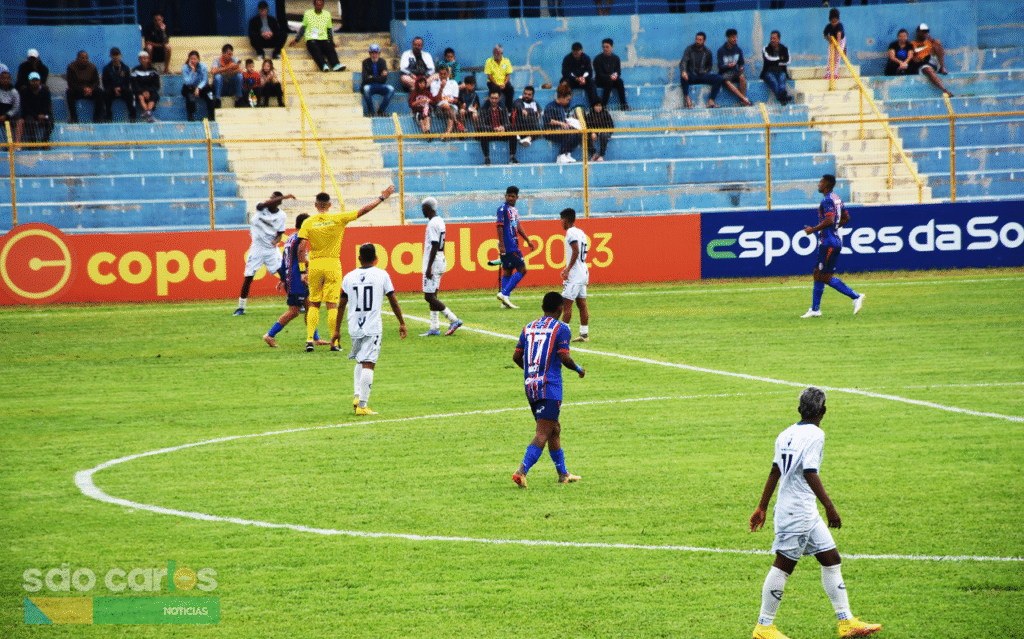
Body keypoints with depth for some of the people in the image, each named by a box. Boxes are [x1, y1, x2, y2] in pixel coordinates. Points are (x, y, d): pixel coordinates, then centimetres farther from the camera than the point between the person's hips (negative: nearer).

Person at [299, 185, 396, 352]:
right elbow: (363, 211, -1)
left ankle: (310, 339, 1)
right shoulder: (338, 219, -4)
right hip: (332, 263, -1)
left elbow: (302, 248, -7)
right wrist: (382, 198, 9)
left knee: (314, 304, 12)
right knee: (332, 304, 1)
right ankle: (334, 343, -1)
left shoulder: (308, 223, -2)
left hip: (314, 264, 1)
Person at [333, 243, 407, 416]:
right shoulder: (382, 275, 0)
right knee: (368, 364, -5)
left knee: (360, 362, 22)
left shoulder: (349, 277, 6)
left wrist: (337, 330, 15)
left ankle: (358, 396, 8)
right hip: (373, 327, -3)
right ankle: (362, 405, -11)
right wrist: (402, 323, 13)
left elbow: (342, 305, 9)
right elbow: (393, 301, 3)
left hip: (354, 327, 3)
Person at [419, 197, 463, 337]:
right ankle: (434, 328, 11)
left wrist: (429, 267, -22)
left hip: (434, 262, -10)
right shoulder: (440, 221, 14)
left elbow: (434, 246, -21)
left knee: (429, 296, -9)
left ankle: (454, 320, -10)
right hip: (441, 260, 10)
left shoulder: (433, 223, -16)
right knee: (431, 296, 11)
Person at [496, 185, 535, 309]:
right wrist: (502, 245, -20)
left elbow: (518, 226, 25)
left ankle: (505, 300, 11)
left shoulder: (514, 210, 16)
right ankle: (504, 294, -11)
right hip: (507, 246, -9)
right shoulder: (503, 209, -11)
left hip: (513, 246, 9)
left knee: (507, 271, 9)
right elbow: (499, 227, -16)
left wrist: (528, 240, 26)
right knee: (522, 270, -9)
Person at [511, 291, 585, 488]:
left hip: (530, 385, 7)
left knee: (554, 430, 19)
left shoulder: (529, 328, 12)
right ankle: (521, 471, -24)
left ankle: (563, 473, 25)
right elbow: (564, 357, -14)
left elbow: (516, 356, 11)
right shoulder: (561, 329, -5)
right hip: (550, 387, -7)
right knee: (543, 433, -9)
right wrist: (578, 369, 5)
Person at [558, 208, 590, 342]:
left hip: (574, 275, -10)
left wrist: (568, 270, -21)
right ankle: (584, 334, 10)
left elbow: (576, 252, -22)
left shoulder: (571, 233, -13)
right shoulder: (580, 233, 16)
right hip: (583, 273, 10)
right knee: (582, 304, 10)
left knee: (566, 303, -8)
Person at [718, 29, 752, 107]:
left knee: (742, 76, -33)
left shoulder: (738, 50, 8)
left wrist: (741, 67, -7)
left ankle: (742, 101, -31)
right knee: (727, 82, -38)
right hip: (725, 73, -3)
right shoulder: (721, 50, -3)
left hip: (735, 71, 3)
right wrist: (728, 66, -29)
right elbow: (720, 66, -8)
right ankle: (744, 99, -40)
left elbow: (741, 63, 17)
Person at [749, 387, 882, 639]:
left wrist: (762, 508, 17)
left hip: (807, 513, 9)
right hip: (797, 511, -9)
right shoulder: (815, 434, -14)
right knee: (783, 565, -2)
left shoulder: (786, 434, 10)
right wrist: (830, 507, -20)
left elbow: (775, 472, 13)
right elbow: (810, 473, -21)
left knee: (831, 560, 11)